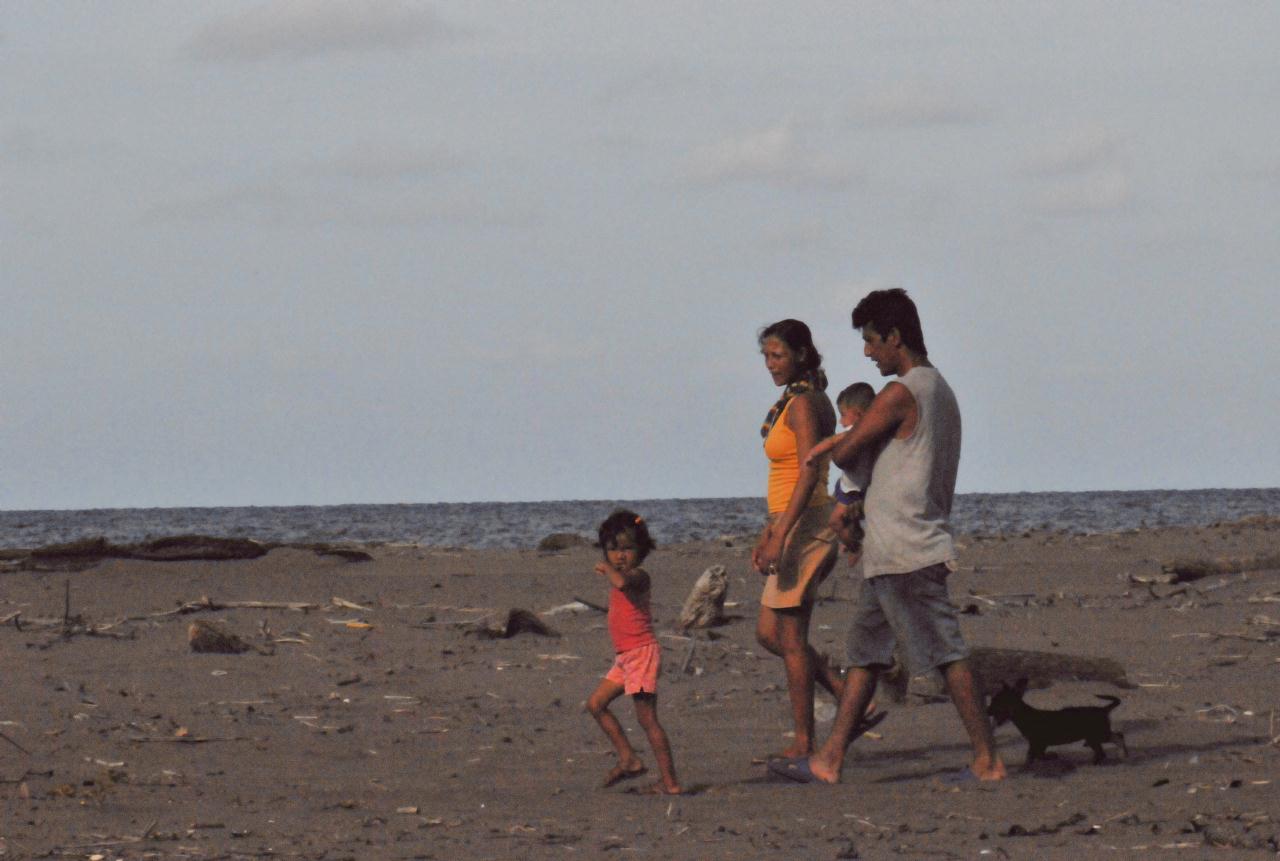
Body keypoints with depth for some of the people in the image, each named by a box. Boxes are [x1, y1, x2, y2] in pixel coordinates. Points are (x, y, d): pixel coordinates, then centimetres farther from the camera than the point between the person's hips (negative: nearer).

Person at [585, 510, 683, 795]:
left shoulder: (637, 576, -15)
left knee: (647, 718, -9)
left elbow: (621, 582, -37)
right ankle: (629, 760, 14)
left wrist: (606, 569, -21)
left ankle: (670, 782, -7)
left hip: (642, 653, -10)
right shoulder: (624, 578, 15)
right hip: (624, 657, 10)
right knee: (596, 704, 11)